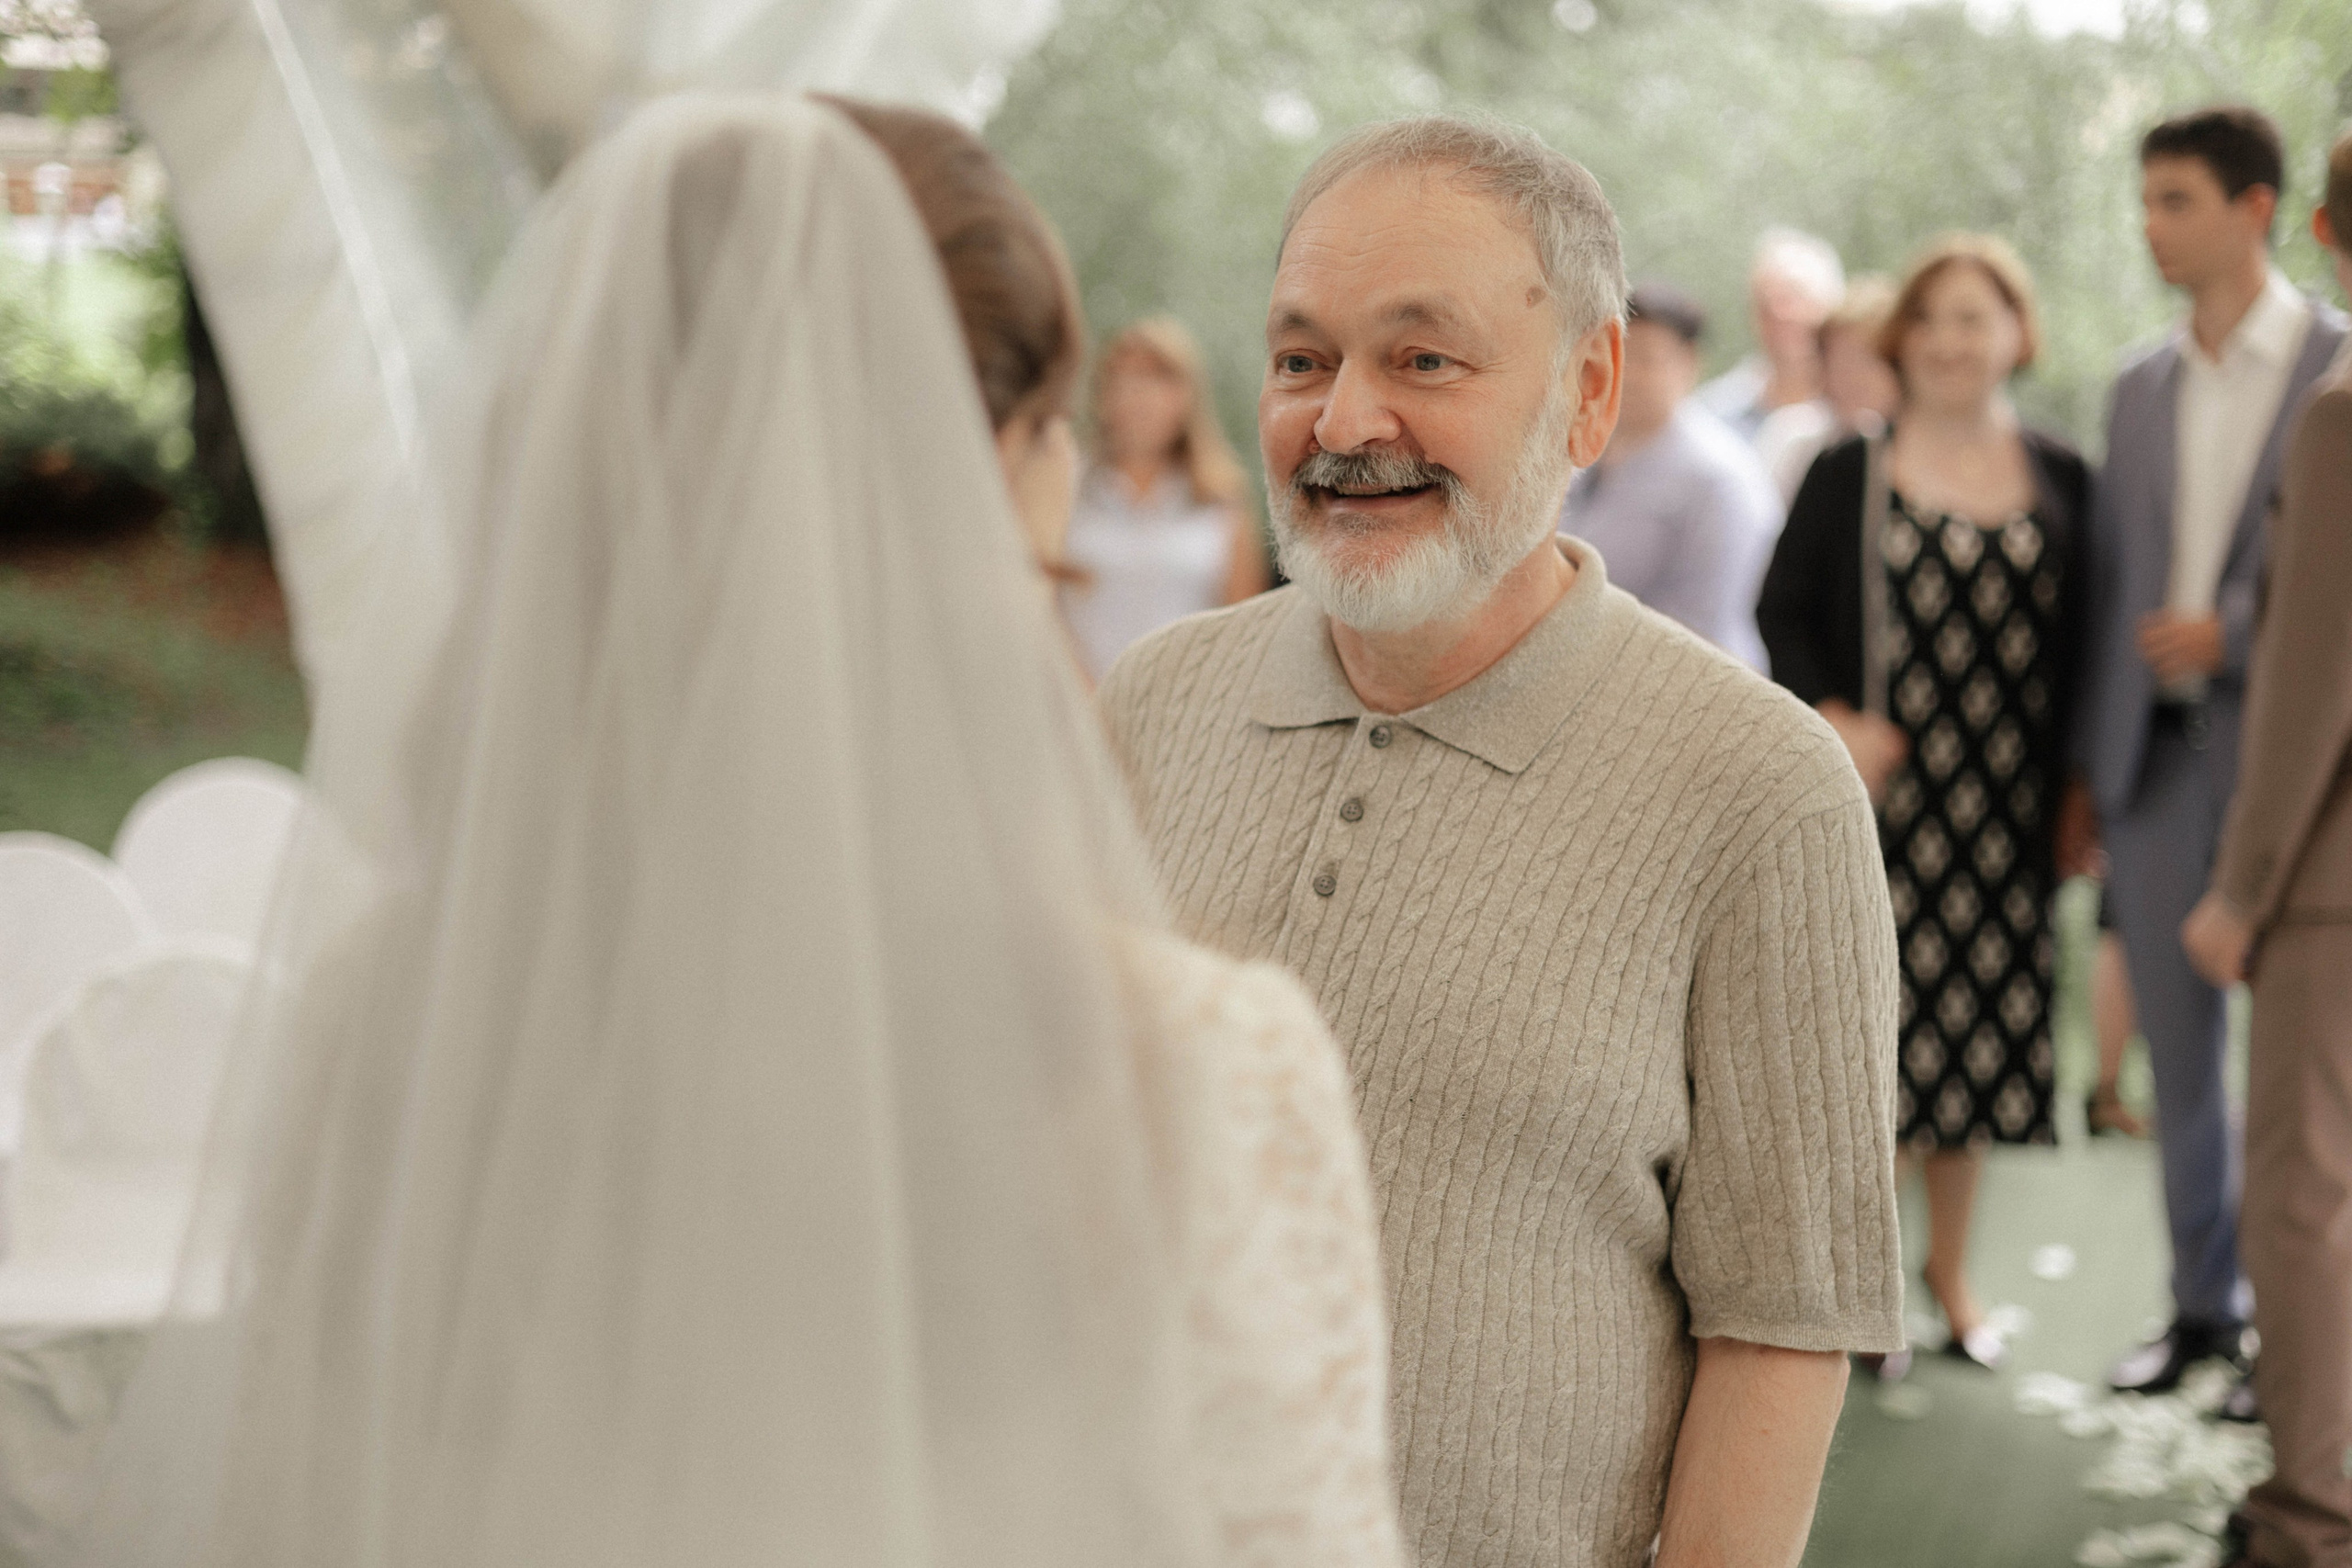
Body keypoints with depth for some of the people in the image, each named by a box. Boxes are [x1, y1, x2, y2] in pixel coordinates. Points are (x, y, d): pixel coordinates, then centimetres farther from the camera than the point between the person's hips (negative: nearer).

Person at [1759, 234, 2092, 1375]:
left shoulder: (2060, 480, 7)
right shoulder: (1849, 477, 2)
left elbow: (2081, 641, 9)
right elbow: (1781, 613, 2)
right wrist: (1832, 718, -13)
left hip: (2005, 811, 2)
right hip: (1881, 797, -2)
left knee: (1979, 1025, 7)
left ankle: (1950, 1265, 24)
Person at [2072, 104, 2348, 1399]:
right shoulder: (2140, 391, 12)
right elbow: (2110, 583, 13)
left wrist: (2231, 630, -15)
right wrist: (2089, 767, 10)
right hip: (2159, 757, 5)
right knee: (2177, 1050, 11)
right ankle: (2203, 1303, 24)